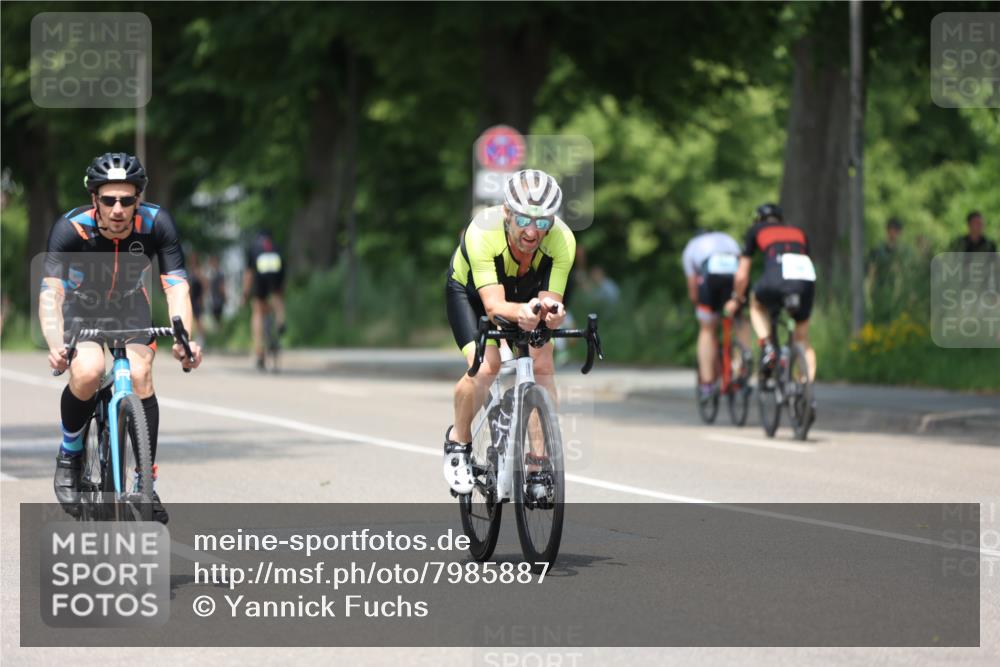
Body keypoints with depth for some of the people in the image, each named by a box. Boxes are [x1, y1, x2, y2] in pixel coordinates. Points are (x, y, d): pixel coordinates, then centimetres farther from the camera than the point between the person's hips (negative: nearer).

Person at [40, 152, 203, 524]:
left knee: (140, 376, -23)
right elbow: (50, 292, -41)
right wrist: (56, 346, -59)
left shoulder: (156, 224, -27)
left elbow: (176, 286, -33)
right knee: (88, 372, -30)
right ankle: (69, 455, -3)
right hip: (81, 307, -2)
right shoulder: (71, 228, -32)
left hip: (130, 306, 2)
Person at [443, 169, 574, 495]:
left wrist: (551, 311, -58)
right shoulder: (483, 231, -40)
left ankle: (540, 456, -7)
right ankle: (458, 440, 2)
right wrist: (521, 312, -66)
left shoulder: (562, 239, -32)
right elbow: (493, 305, -45)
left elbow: (551, 298, -34)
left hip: (527, 293, 3)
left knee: (543, 364, -19)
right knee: (485, 366, -24)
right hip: (470, 290, -3)